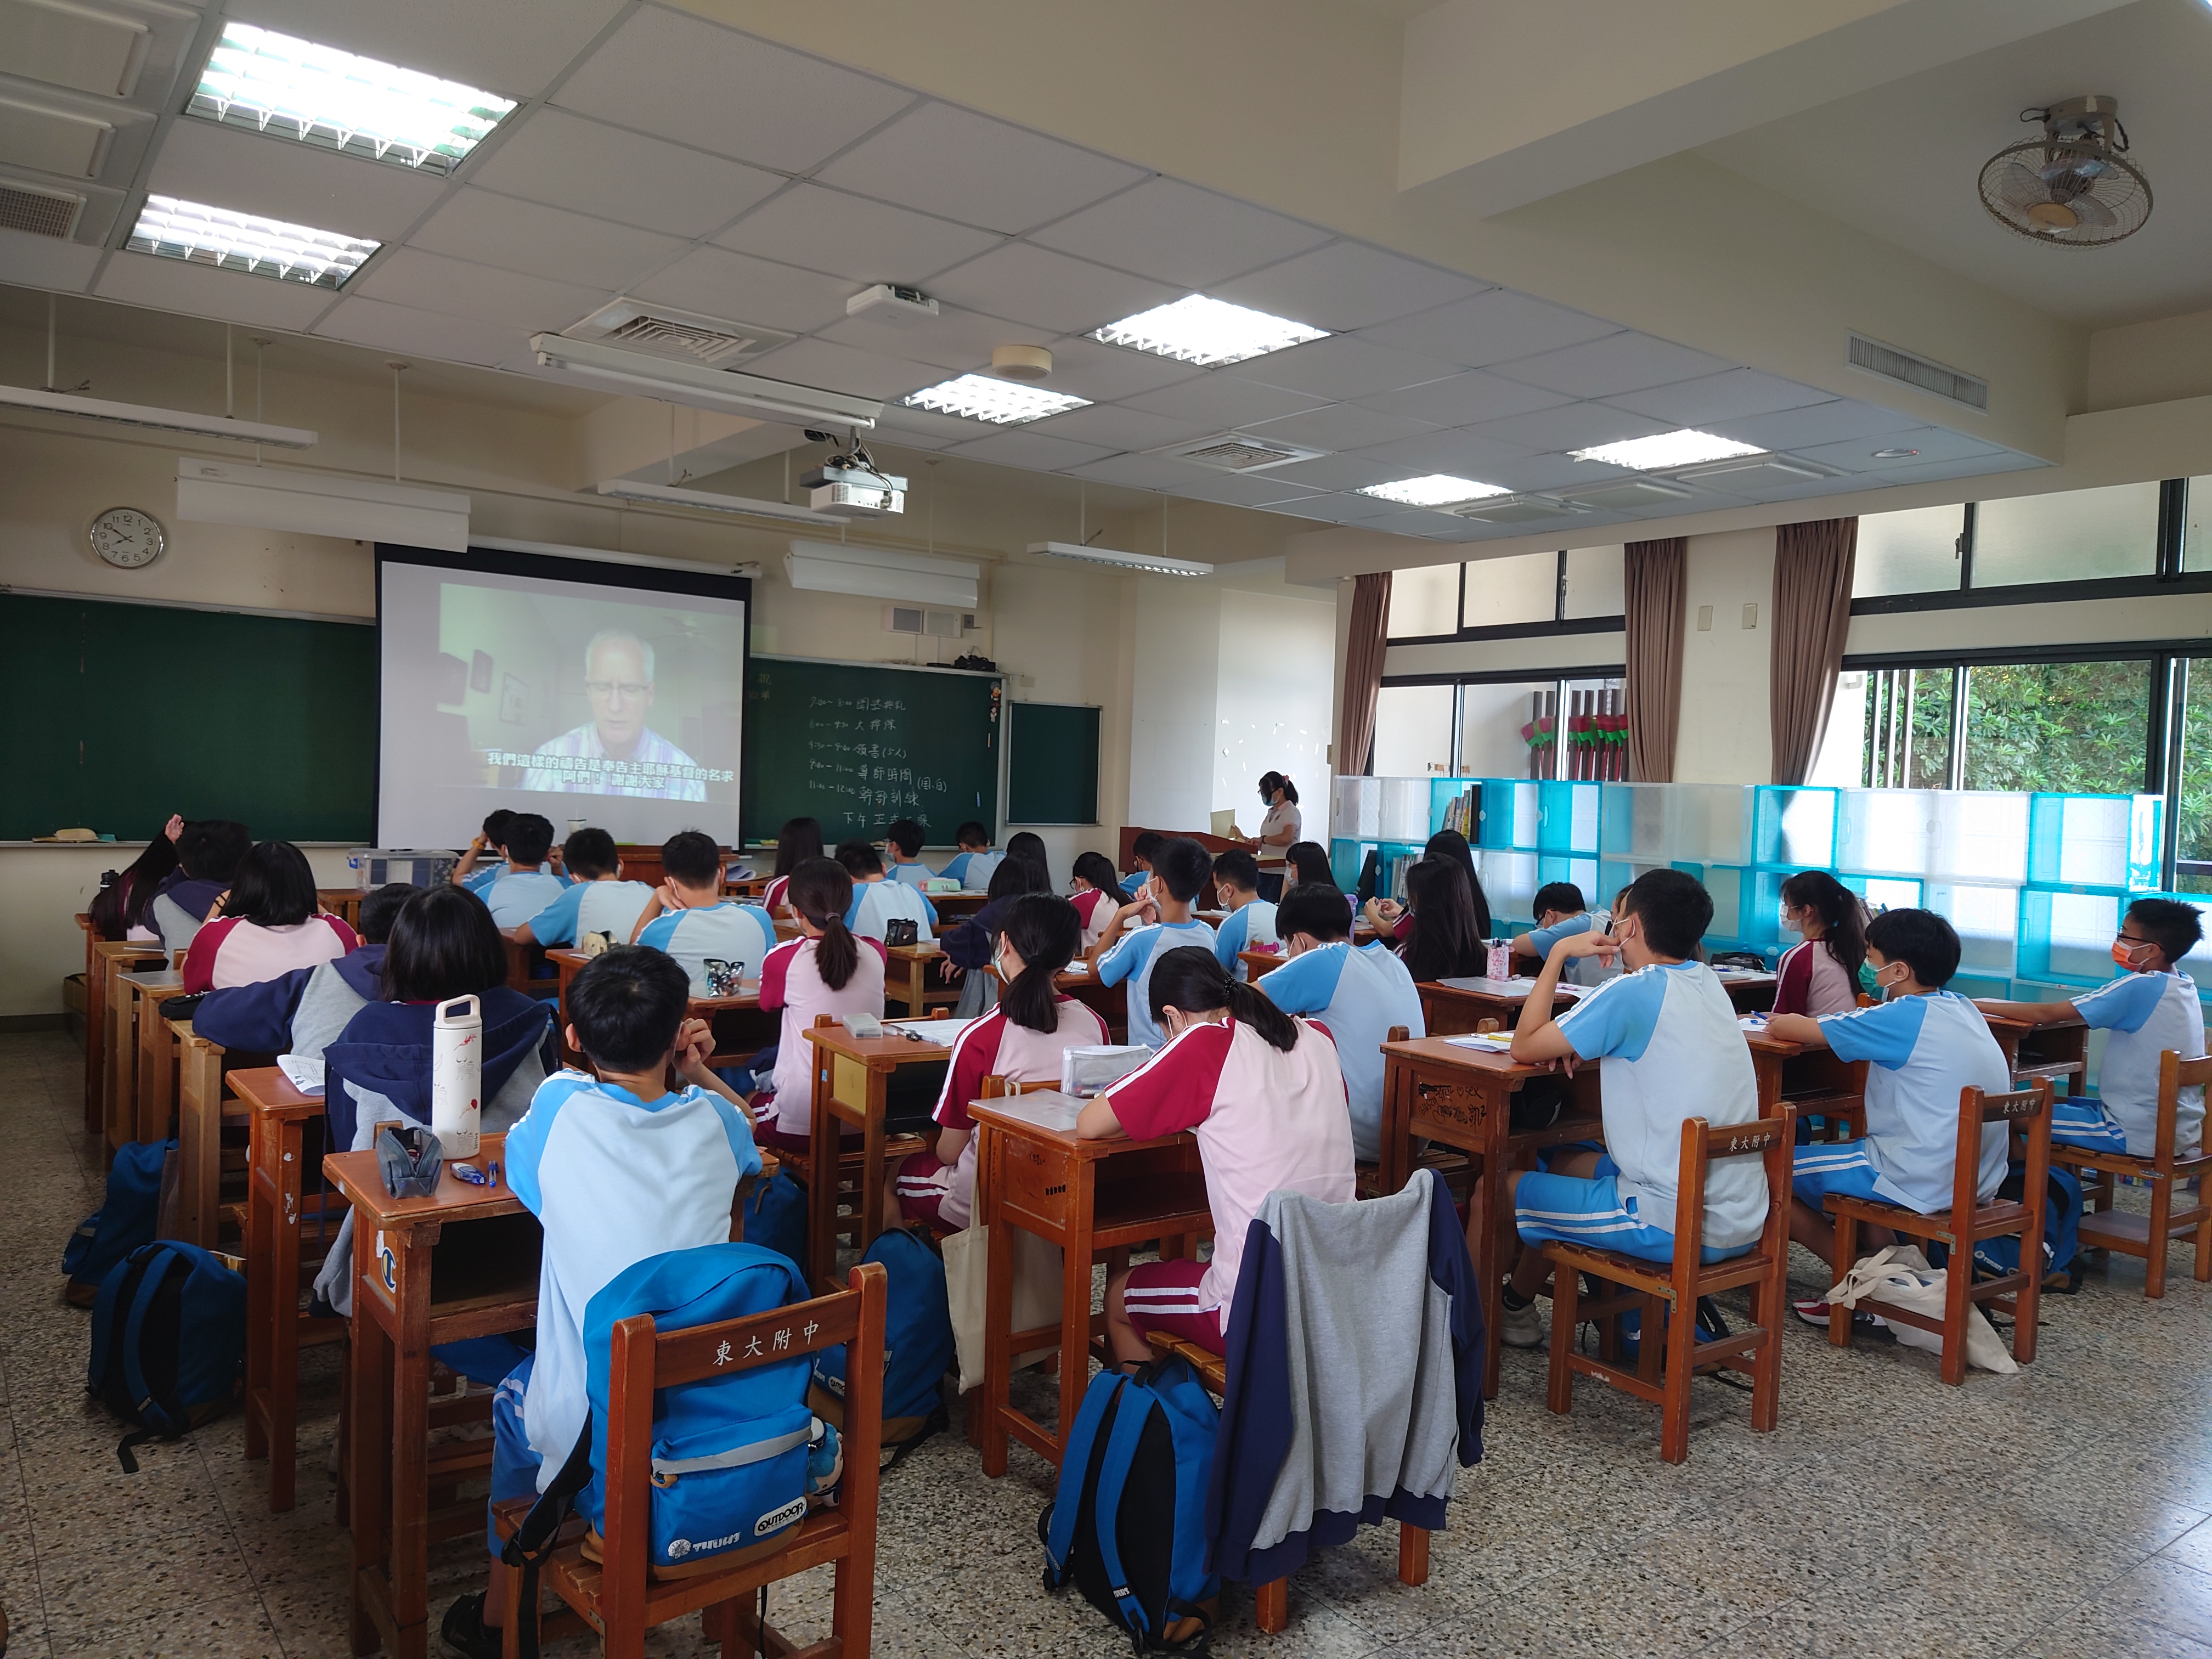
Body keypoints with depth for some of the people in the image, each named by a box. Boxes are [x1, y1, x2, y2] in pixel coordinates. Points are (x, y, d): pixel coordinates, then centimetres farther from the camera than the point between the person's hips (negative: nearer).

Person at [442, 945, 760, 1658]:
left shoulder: (560, 1105, -16)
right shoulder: (713, 1120, -9)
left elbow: (518, 1170, 8)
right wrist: (698, 1074, 5)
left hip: (593, 1428, -3)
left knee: (515, 1397, 33)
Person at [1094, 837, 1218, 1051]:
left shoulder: (1141, 939, -22)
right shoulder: (1208, 935, -4)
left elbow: (1095, 967, -3)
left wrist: (1120, 916, -1)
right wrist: (1155, 921, 8)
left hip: (1150, 1050, -6)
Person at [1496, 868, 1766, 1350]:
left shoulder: (1634, 993, -17)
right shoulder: (1709, 985, 8)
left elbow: (1525, 1047, -10)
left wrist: (1560, 953, -2)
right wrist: (1583, 1039, 3)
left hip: (1678, 1228, -9)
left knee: (1498, 1188, 6)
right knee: (1563, 1162, 27)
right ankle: (1517, 1306, 40)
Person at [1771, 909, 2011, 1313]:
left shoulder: (1907, 1016, -18)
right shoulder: (1961, 1007, 7)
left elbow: (1791, 1029, -14)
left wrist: (1781, 1023, 9)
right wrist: (1805, 1023, 9)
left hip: (1922, 1184, -9)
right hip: (1977, 1183, 9)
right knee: (1843, 1148, 32)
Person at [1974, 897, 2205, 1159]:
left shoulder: (2142, 987, -20)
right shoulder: (2186, 986, 6)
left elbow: (2047, 1015, -19)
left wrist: (1979, 1006, -11)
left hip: (2139, 1137, -9)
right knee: (2059, 1104, 25)